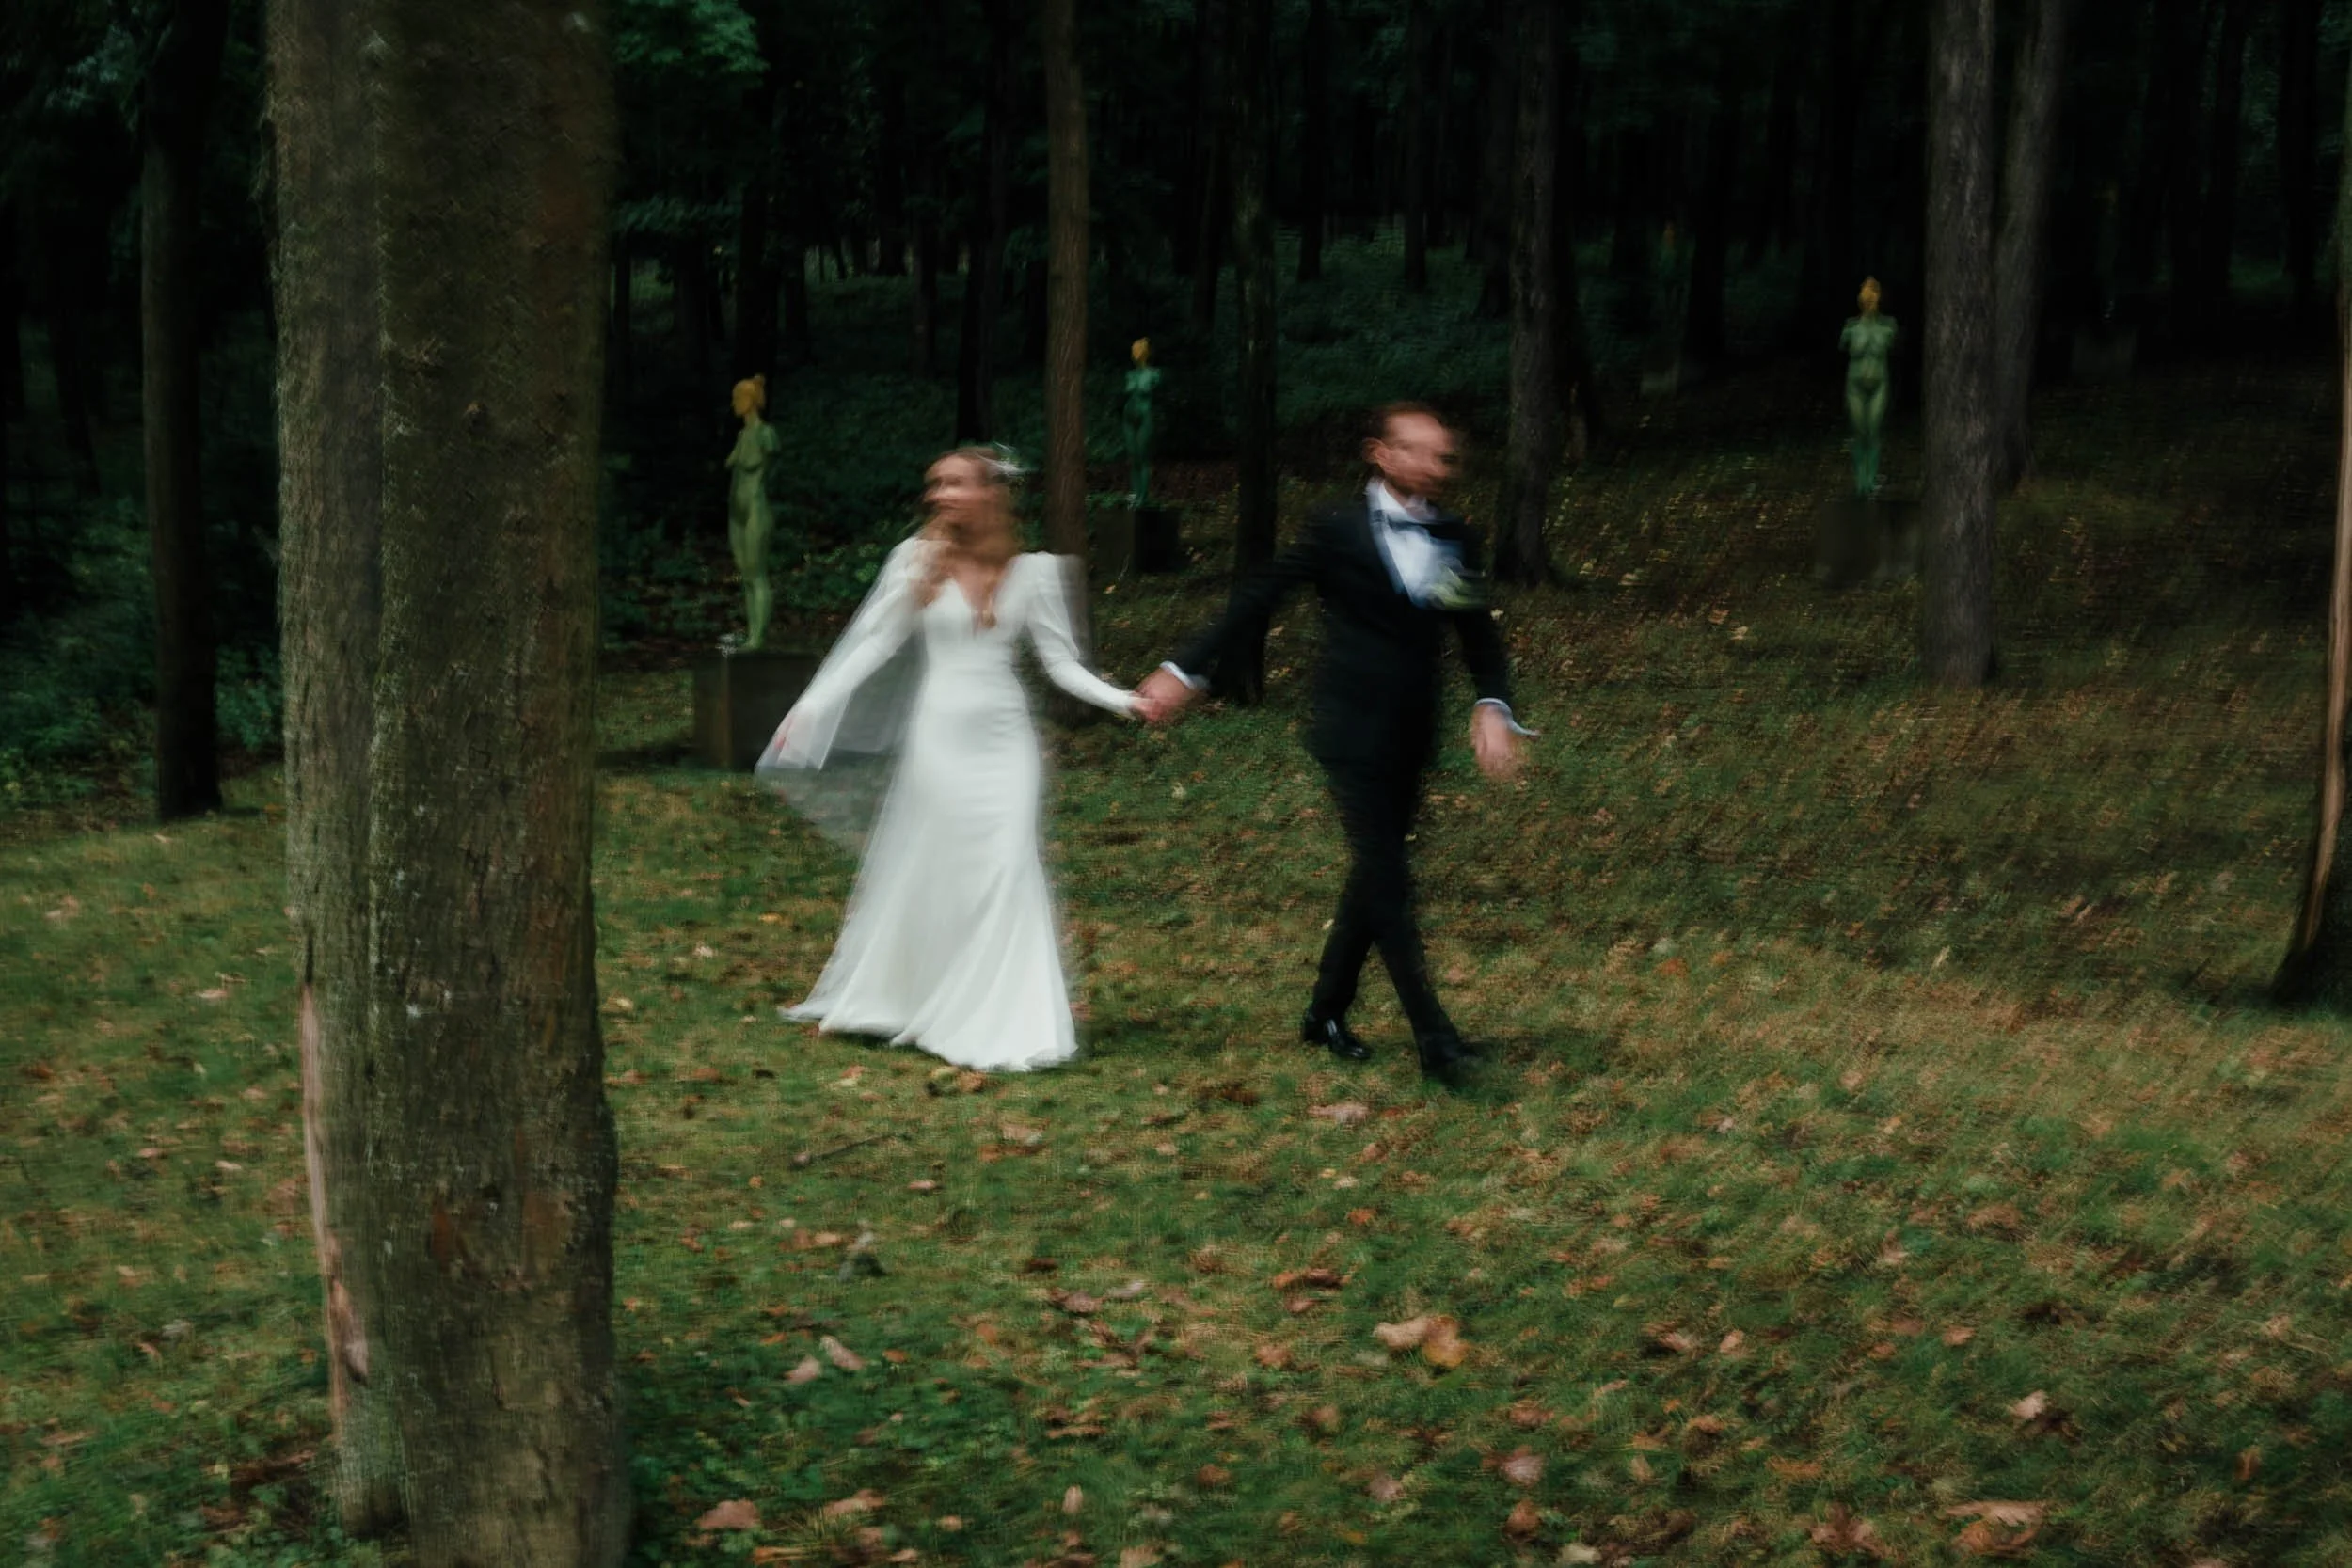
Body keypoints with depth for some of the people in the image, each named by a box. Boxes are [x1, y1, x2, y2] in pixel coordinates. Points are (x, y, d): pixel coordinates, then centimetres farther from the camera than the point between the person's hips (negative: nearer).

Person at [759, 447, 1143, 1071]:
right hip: (938, 735, 0)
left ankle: (1004, 1025, 6)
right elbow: (872, 643, 0)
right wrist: (810, 708, -6)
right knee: (920, 870, 4)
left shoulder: (1030, 573, 1)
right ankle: (888, 1001, 21)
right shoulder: (918, 560, 0)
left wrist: (1124, 700, -10)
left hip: (1002, 740, 0)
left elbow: (1061, 662, 3)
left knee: (1005, 872, -3)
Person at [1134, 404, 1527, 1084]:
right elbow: (1256, 599, -1)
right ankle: (1432, 1034, -8)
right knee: (1388, 880, -9)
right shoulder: (1338, 531, -6)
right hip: (1354, 738, -5)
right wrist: (1186, 670, 0)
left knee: (1372, 876, 14)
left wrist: (1493, 707, -12)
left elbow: (1480, 635, 6)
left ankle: (1326, 1012, 29)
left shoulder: (1456, 540, 7)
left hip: (1411, 743, 5)